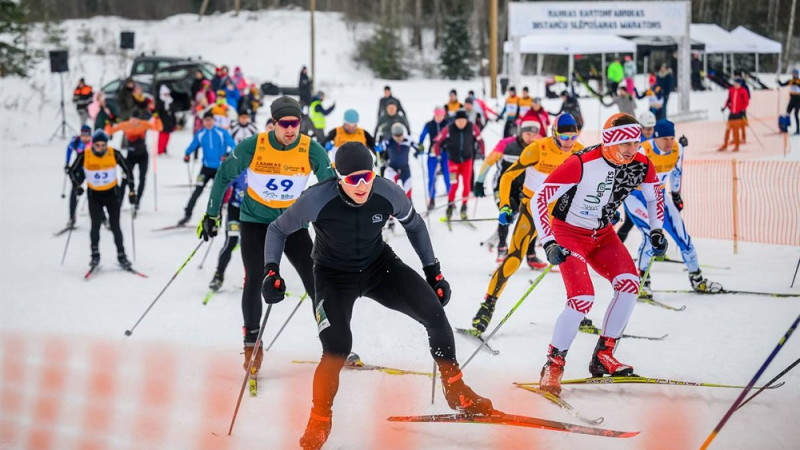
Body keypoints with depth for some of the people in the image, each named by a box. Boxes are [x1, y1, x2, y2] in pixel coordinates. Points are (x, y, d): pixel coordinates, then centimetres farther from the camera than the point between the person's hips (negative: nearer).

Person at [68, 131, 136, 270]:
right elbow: (72, 171, 0)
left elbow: (127, 171, -3)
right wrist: (77, 186, -12)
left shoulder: (114, 154, -15)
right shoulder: (85, 156, -16)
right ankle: (95, 255, 8)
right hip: (94, 195, 0)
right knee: (95, 225, -10)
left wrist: (131, 191, -4)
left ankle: (121, 256, 11)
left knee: (115, 226, -3)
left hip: (112, 194, 0)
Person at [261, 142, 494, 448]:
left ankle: (456, 392, 11)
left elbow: (415, 226, 1)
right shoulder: (317, 201, -29)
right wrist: (271, 271, -22)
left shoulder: (388, 194, -22)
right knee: (337, 348, -23)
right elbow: (278, 230, -10)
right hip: (335, 276, -3)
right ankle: (319, 421, 3)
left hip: (379, 265, 3)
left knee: (435, 313, -12)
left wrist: (433, 271, 5)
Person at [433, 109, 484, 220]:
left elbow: (479, 139, 1)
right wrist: (437, 155, -8)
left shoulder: (472, 128, -15)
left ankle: (464, 207, 11)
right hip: (453, 161, -2)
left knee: (467, 184, -4)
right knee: (454, 185, -11)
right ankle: (450, 205, 9)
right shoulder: (449, 130, -20)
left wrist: (481, 153, 6)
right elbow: (437, 141, -10)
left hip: (467, 160, 2)